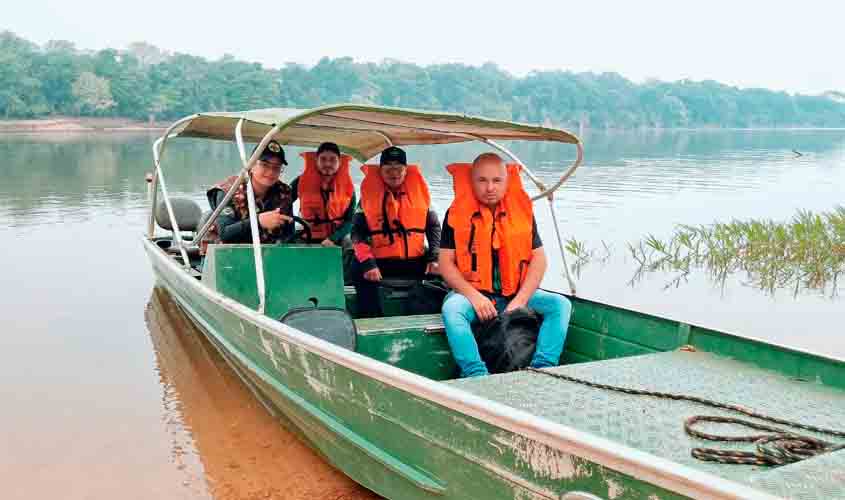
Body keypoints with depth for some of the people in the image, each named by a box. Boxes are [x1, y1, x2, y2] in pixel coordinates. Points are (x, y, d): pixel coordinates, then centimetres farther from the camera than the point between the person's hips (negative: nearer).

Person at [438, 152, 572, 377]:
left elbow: (539, 258, 4)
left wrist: (520, 300, -10)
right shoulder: (457, 214, -1)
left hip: (515, 294, 3)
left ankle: (542, 369, -25)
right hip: (471, 292, -3)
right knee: (452, 308, -35)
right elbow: (446, 263, -4)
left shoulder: (522, 211, 6)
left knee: (560, 304, -17)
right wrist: (474, 296, -19)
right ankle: (477, 375, -39)